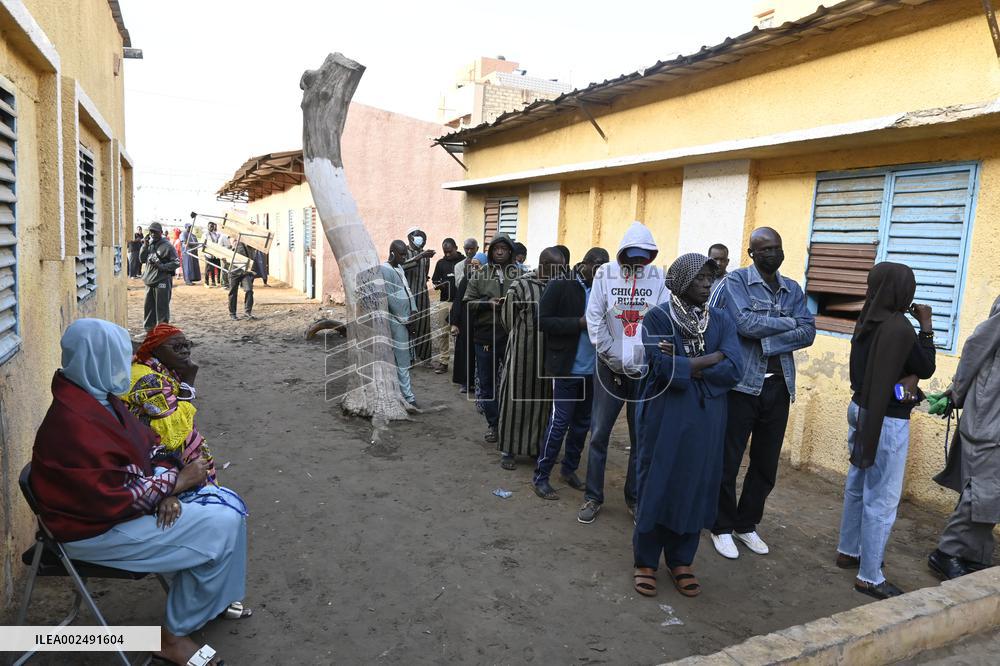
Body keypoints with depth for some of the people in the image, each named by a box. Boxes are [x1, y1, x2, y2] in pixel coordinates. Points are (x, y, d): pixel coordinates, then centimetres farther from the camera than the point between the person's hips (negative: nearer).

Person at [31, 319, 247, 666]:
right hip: (99, 529, -9)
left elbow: (147, 445, 7)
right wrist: (176, 482, -18)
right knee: (219, 528, -16)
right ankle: (173, 635, 3)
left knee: (229, 505, 1)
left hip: (118, 503, 9)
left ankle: (212, 598, 22)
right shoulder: (73, 426, -29)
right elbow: (114, 500, -28)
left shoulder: (99, 398, 2)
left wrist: (168, 489, -10)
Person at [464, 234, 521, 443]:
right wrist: (488, 302, -12)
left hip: (512, 337, -2)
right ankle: (492, 424, 26)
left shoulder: (520, 275, -1)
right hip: (485, 336, 2)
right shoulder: (480, 274, 4)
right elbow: (468, 302, 4)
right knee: (487, 383, 11)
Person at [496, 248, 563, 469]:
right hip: (522, 350, -4)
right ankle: (508, 450, 16)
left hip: (548, 353, 4)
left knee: (543, 399, 11)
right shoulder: (521, 286, -8)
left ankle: (536, 446, 26)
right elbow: (507, 318, 1)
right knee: (516, 398, 5)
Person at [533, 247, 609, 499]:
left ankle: (569, 469, 29)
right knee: (560, 421, -3)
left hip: (592, 368, 6)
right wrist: (579, 322, -20)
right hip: (566, 367, -5)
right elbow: (543, 320, -13)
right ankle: (540, 476, 10)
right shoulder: (560, 285, -9)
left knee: (582, 422, 13)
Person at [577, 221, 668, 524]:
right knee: (599, 433, 4)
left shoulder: (658, 278, -1)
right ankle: (593, 497, 18)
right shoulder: (605, 274, -2)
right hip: (610, 367, 0)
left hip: (645, 370, 1)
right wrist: (615, 357, -8)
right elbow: (594, 318, -5)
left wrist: (647, 360, -14)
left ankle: (635, 497, 24)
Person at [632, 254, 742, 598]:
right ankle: (646, 561, 22)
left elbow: (734, 370, -9)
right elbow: (664, 368, -20)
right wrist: (713, 357, -11)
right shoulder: (657, 318, -7)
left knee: (695, 488, 11)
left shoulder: (721, 320, 4)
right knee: (656, 486, 5)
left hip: (706, 421, 4)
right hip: (663, 418, -3)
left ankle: (681, 561, 29)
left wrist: (683, 365, -16)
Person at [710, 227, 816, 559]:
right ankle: (723, 527, 21)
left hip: (779, 386, 5)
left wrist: (766, 339, -15)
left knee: (766, 465, 13)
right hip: (742, 385, -5)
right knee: (728, 462, 4)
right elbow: (744, 323, -20)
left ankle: (747, 524, 31)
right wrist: (788, 323, -7)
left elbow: (808, 332, -1)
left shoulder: (793, 289, 12)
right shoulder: (736, 281, -4)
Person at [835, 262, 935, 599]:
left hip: (861, 409, 9)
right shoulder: (900, 327, -21)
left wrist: (908, 378, -6)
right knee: (882, 499, 0)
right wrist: (926, 327, -1)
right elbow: (926, 369, -7)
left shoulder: (868, 321, 3)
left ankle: (848, 551, 34)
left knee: (858, 485, 20)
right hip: (887, 420, -9)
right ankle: (870, 577, 9)